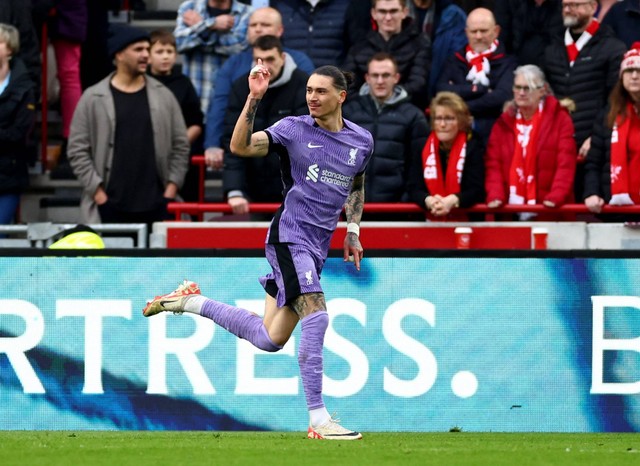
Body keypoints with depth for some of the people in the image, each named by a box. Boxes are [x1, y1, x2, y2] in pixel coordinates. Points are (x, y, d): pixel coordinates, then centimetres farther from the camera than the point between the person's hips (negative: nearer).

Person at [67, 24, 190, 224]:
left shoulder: (163, 96, 10)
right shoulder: (93, 99, 3)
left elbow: (180, 146, 12)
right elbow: (77, 150, 1)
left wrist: (171, 189, 3)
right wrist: (97, 192, -5)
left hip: (156, 207, 2)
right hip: (110, 207, -2)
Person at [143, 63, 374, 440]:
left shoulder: (362, 141, 9)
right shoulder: (294, 129, -6)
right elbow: (240, 146, -17)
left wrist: (353, 231, 20)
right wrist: (254, 98, -27)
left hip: (317, 246, 6)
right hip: (289, 236, -6)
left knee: (269, 339, 7)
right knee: (316, 315, -23)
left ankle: (190, 301, 25)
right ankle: (318, 420, -21)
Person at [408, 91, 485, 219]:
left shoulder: (473, 147, 0)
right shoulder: (423, 148, 7)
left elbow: (477, 190, -7)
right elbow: (414, 188, 2)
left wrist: (451, 201, -25)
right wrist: (429, 201, -20)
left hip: (467, 220, -3)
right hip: (430, 221, 4)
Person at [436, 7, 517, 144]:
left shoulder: (507, 62, 7)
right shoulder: (456, 60, 17)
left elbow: (502, 97, -9)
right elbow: (442, 91, 2)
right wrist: (479, 90, -7)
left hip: (492, 133, -3)